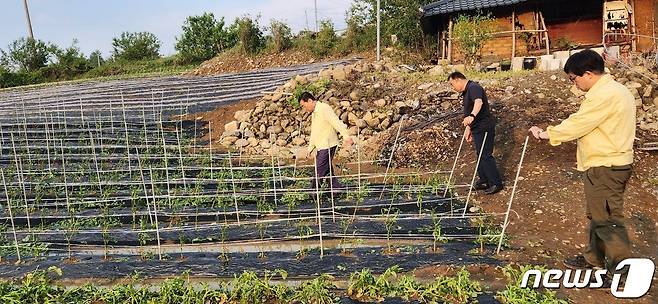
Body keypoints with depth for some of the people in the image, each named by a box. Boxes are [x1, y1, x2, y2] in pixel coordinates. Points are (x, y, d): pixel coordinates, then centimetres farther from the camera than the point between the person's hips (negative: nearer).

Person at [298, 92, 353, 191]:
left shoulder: (324, 109, -11)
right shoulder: (314, 114, 19)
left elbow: (337, 122, -22)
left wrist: (346, 136, -31)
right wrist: (310, 148, 23)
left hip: (327, 145, -10)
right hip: (320, 147, 10)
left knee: (320, 172, -5)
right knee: (327, 170, 10)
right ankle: (337, 187, 16)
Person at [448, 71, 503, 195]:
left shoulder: (474, 87, -16)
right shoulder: (466, 92, 17)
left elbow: (479, 102, -38)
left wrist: (472, 116, -55)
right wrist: (468, 128, 23)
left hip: (484, 128, -10)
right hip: (477, 129, 11)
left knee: (485, 155, -8)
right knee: (480, 155, 15)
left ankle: (496, 183, 2)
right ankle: (484, 180, 26)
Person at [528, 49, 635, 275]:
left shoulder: (604, 95, -21)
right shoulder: (616, 90, 13)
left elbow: (576, 125, -18)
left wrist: (545, 134, -6)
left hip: (604, 167, -11)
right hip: (609, 163, 11)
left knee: (607, 219, -2)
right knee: (598, 215, 20)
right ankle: (594, 258, 34)